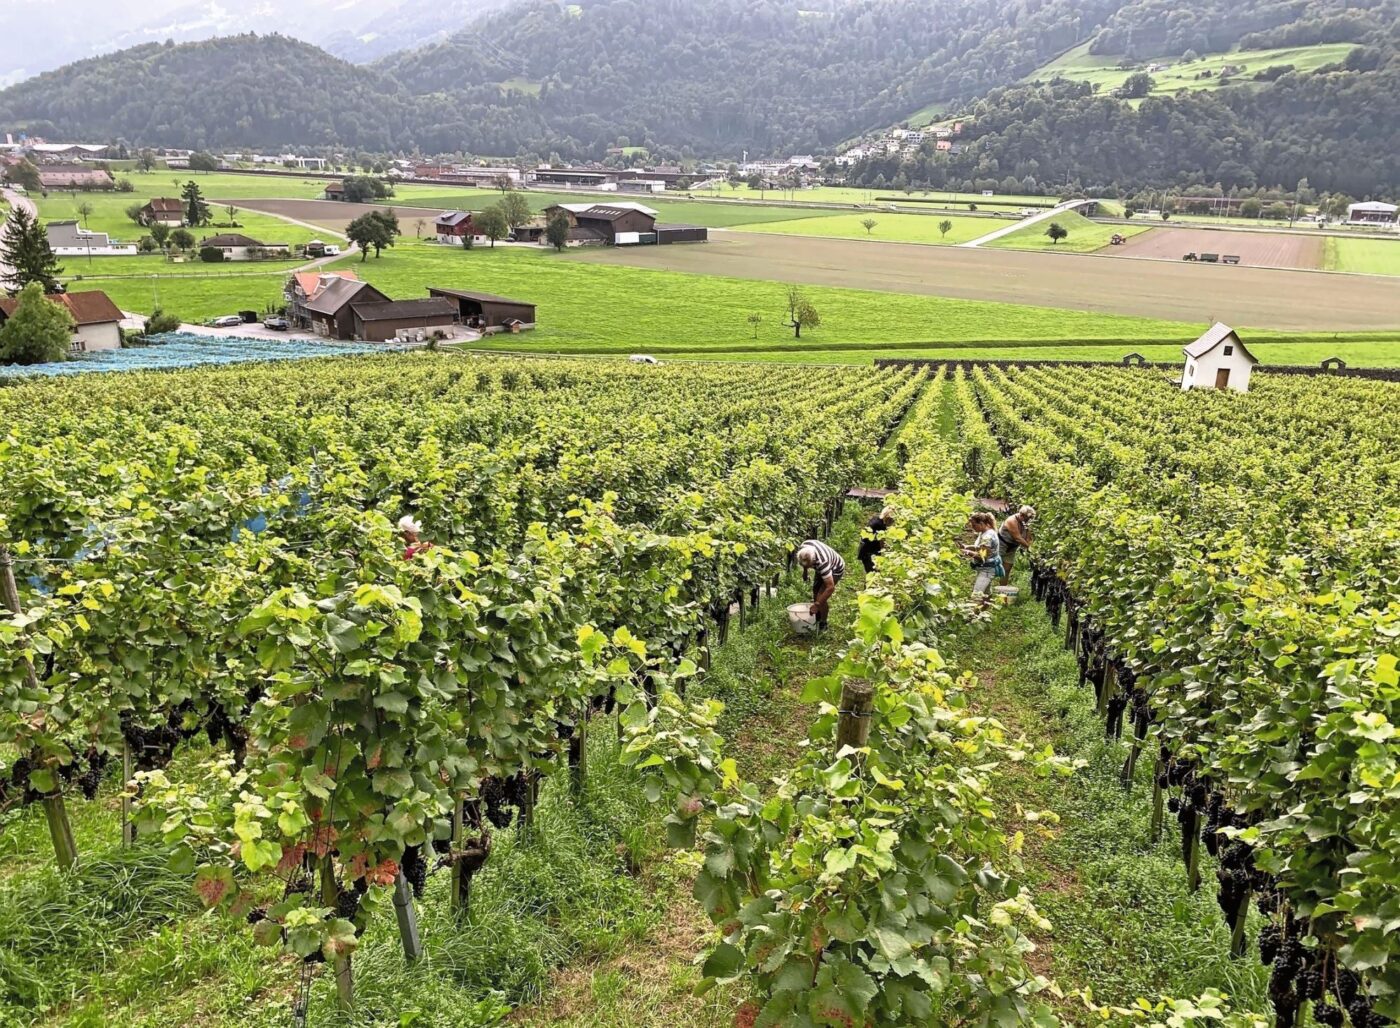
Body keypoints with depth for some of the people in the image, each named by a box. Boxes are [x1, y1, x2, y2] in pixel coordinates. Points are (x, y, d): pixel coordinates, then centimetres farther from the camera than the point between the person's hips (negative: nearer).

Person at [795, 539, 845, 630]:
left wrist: (817, 604, -42)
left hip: (835, 569, -7)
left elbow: (830, 588, -45)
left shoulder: (822, 562, -46)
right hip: (820, 568, 7)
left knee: (821, 597, -16)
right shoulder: (803, 547, -29)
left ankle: (823, 623, 3)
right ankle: (816, 618, 37)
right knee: (815, 591, 16)